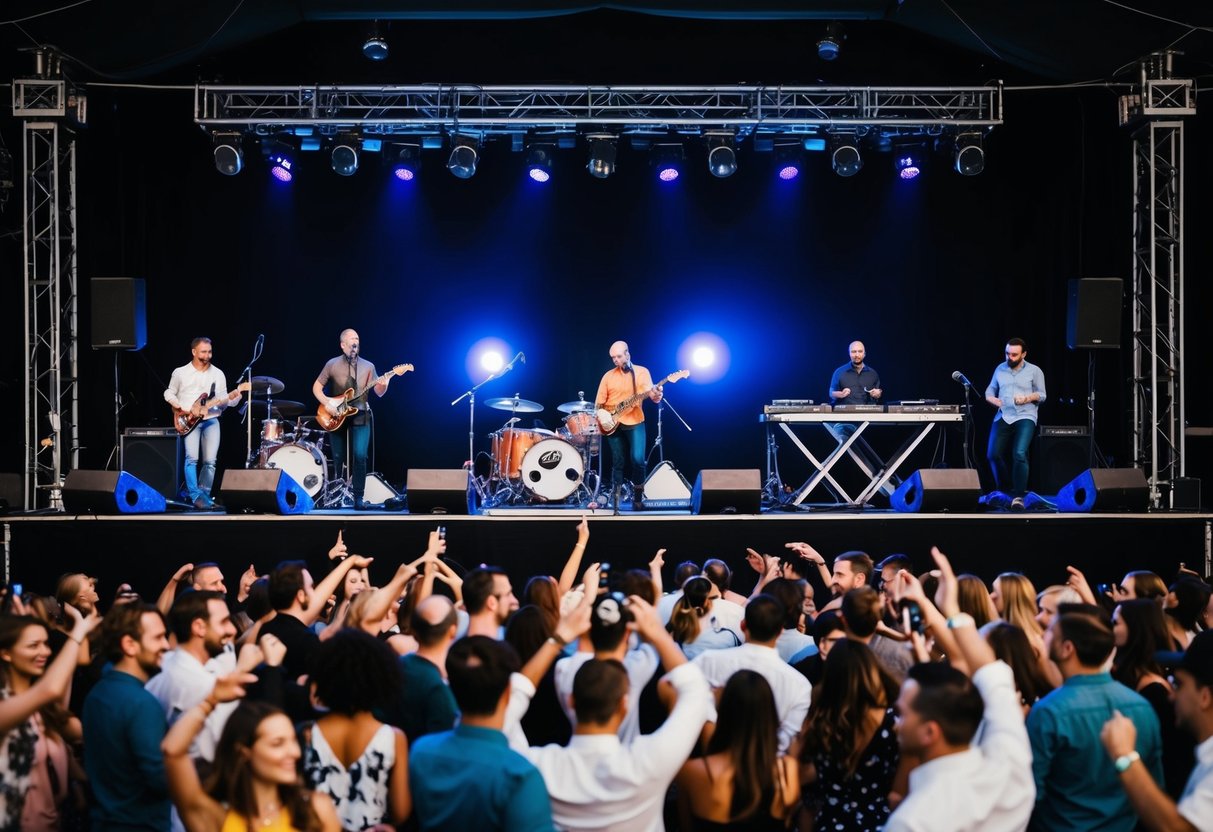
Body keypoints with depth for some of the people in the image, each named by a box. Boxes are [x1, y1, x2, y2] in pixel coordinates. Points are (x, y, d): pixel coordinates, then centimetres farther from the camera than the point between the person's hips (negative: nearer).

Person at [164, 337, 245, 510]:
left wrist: (231, 398, -14)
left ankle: (204, 494, 4)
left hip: (211, 419, 2)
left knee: (210, 461, -8)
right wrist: (186, 408, -6)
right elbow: (169, 394, 10)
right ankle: (196, 496, -17)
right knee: (192, 458, -19)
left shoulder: (218, 374, 10)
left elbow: (222, 401, 9)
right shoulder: (180, 372, 4)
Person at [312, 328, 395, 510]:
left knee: (360, 456, -14)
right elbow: (316, 387, 5)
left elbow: (379, 393, 4)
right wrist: (327, 404, -11)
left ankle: (358, 498, -10)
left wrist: (384, 385, -19)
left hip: (360, 416, 0)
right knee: (338, 458, 3)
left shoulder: (368, 366, 6)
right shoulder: (332, 364, 2)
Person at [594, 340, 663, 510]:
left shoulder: (642, 372, 0)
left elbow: (649, 391, -14)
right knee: (618, 462, 5)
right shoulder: (609, 376, 5)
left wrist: (656, 395, -36)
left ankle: (637, 498, -2)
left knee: (638, 459, -15)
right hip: (613, 424, 2)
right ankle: (615, 497, 15)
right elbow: (599, 402, 7)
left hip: (634, 422, -2)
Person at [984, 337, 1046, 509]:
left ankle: (1018, 496, -17)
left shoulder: (1034, 371, 5)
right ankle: (1004, 489, 12)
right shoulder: (1000, 369, 14)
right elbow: (989, 391, 18)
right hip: (1003, 416, 3)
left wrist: (1027, 398, -15)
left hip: (1025, 417, -3)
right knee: (993, 454, -11)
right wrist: (993, 399, -5)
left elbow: (1042, 395, 5)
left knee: (1019, 453, -25)